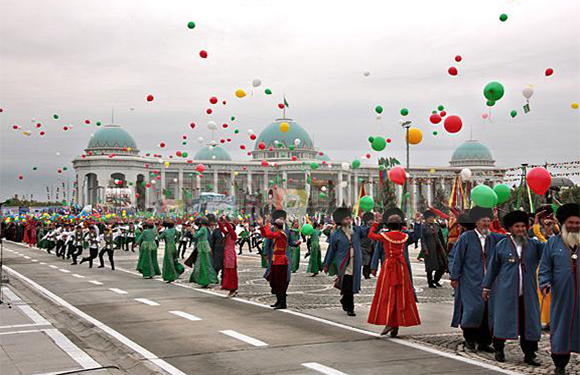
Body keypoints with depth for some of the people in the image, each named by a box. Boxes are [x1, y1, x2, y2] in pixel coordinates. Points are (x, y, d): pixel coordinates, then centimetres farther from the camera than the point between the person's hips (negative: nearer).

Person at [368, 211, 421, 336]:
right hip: (402, 266, 3)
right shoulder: (405, 236, 1)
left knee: (387, 294, 2)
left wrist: (376, 222, 14)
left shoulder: (385, 236, -8)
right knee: (402, 295, 6)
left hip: (388, 266, -3)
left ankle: (388, 322, -10)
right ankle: (397, 323, 6)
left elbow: (371, 234, 7)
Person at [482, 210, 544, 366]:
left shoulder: (534, 244, 7)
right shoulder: (501, 245, 3)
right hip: (506, 290, -1)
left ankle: (529, 354, 14)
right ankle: (499, 349, 21)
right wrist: (487, 286, 10)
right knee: (502, 318, 3)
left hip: (528, 292, 2)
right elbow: (493, 267, 9)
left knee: (529, 321, 3)